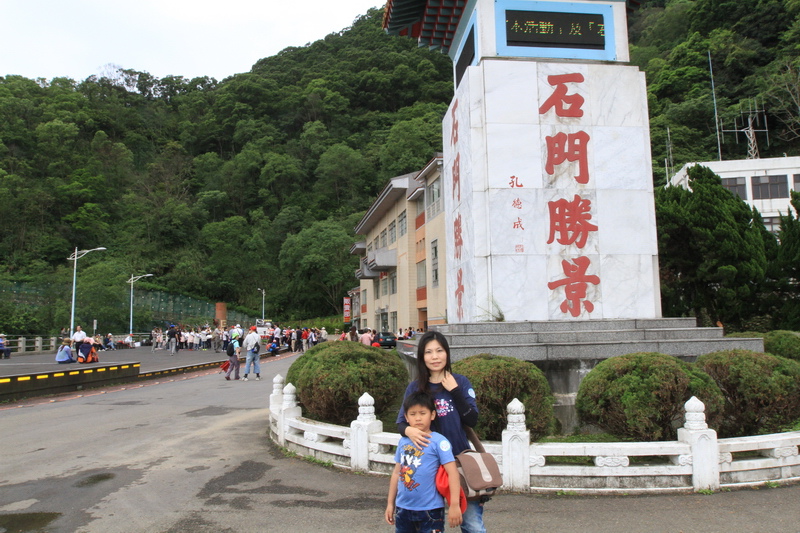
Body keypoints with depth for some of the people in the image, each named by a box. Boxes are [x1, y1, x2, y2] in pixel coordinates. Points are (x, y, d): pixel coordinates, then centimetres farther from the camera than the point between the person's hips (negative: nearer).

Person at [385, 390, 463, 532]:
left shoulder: (438, 441, -11)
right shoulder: (403, 442, 5)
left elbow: (452, 473, -15)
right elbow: (397, 473, 13)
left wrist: (454, 505, -18)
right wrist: (390, 503, 15)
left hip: (430, 510, -5)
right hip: (403, 508, 5)